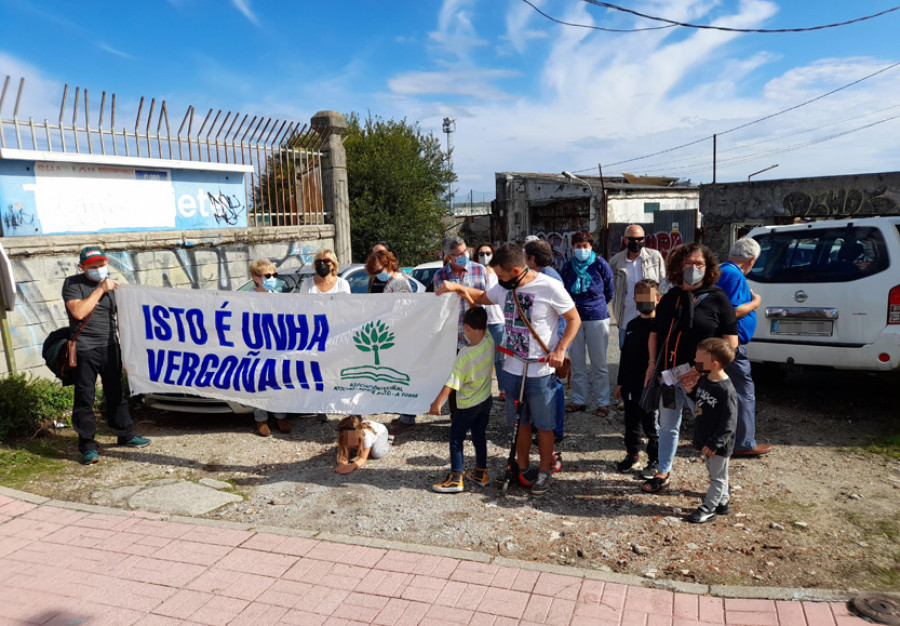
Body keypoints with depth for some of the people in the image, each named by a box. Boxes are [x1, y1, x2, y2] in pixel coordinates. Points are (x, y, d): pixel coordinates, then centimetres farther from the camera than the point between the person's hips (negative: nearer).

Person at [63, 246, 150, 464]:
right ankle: (87, 446, 8)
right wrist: (100, 290, -18)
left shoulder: (111, 284, 12)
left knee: (115, 393, 14)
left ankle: (125, 434, 25)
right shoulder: (73, 284, -4)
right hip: (85, 348, -5)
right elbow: (78, 312, -20)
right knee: (85, 397, -1)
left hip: (110, 346, 5)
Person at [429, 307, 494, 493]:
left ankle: (456, 478, 5)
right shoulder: (490, 342, -12)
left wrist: (438, 402, -20)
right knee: (480, 436, 20)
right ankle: (481, 473, 30)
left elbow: (453, 382, -26)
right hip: (485, 400, 7)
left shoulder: (465, 354, -26)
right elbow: (487, 328, 10)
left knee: (456, 438, 5)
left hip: (467, 405, -6)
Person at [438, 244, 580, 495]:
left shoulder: (550, 288, -15)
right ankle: (521, 468, 33)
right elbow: (481, 298, 21)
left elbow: (574, 319, -7)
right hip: (511, 370, 5)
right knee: (519, 422, 17)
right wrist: (457, 287, 5)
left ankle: (544, 472, 25)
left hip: (540, 372, -5)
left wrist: (560, 349, -19)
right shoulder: (504, 288, 2)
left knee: (543, 425, 8)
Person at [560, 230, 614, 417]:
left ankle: (603, 402, 12)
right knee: (577, 363, 9)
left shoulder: (600, 264, -3)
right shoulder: (568, 267, 4)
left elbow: (609, 292, 9)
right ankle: (579, 400, 20)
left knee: (599, 363, 2)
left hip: (597, 318, -3)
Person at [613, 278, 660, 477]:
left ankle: (655, 461, 19)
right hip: (630, 384, 6)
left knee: (652, 425, 4)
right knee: (631, 423, 16)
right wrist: (620, 382, 16)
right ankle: (632, 455, 32)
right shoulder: (632, 325, 10)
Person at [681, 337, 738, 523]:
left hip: (719, 444, -9)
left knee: (718, 476, 9)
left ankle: (708, 508, 17)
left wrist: (714, 443, -22)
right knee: (715, 473, 22)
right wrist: (690, 390, -3)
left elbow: (729, 422, -23)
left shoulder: (726, 390, -25)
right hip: (705, 439, 9)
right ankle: (722, 503, 37)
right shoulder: (703, 379, 0)